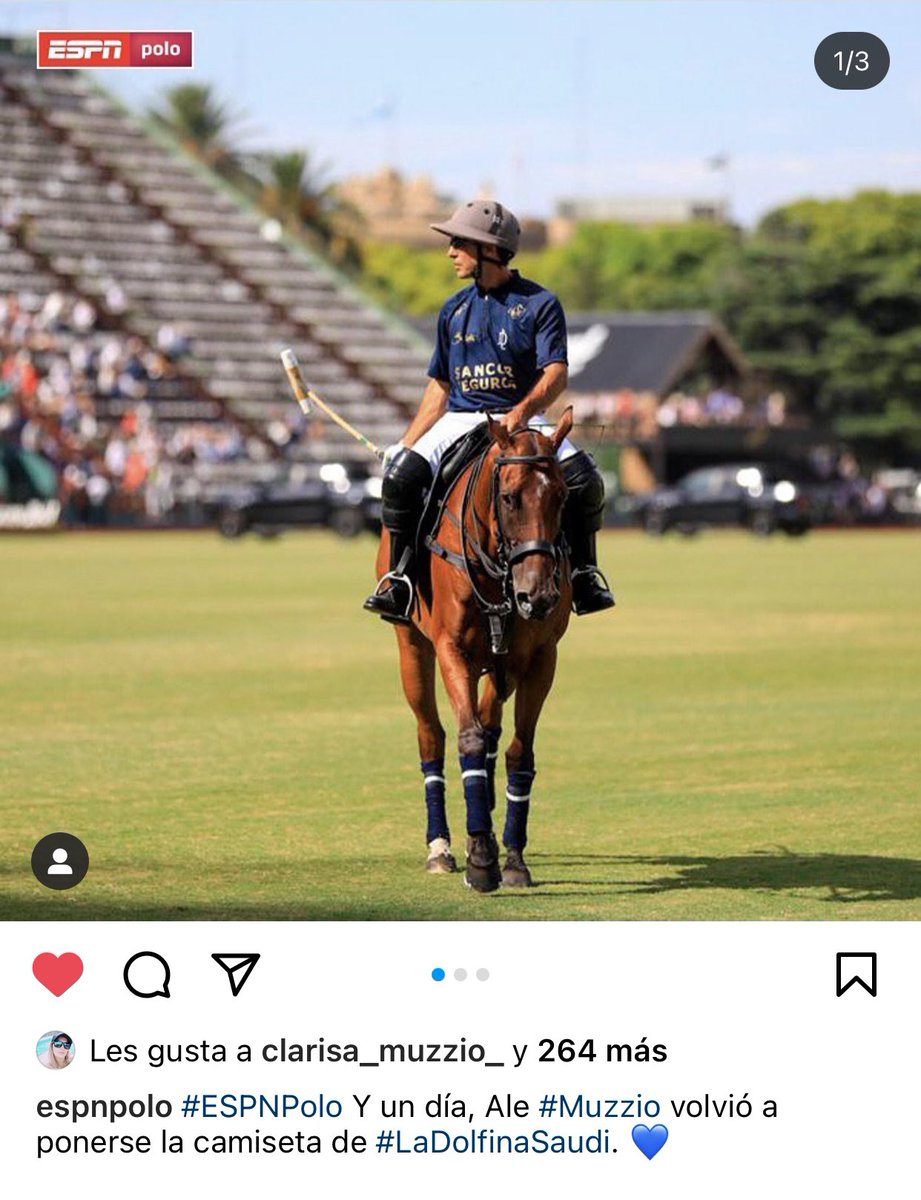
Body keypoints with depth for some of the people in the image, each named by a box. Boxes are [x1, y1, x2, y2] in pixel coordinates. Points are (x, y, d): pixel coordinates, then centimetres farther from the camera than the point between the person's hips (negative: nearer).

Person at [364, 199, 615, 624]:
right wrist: (405, 444, 10)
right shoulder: (455, 310, 15)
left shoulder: (539, 304, 0)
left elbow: (556, 375, -12)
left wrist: (521, 413, -31)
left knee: (583, 478, -27)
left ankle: (582, 574, -9)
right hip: (460, 420, 3)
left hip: (523, 420, -3)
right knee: (401, 474, -23)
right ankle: (400, 575, -15)